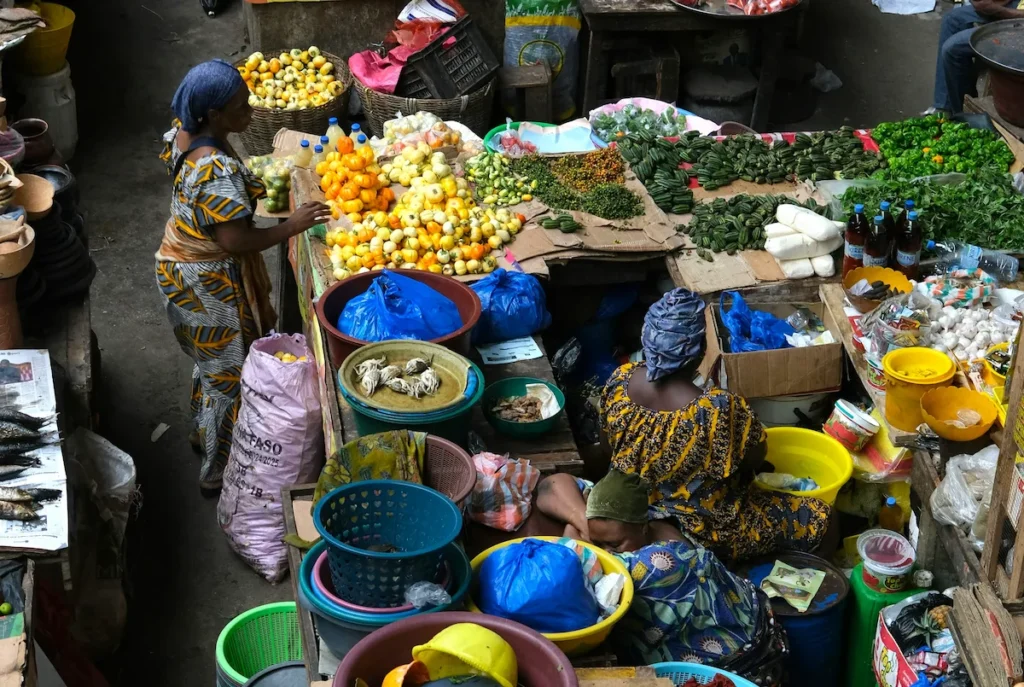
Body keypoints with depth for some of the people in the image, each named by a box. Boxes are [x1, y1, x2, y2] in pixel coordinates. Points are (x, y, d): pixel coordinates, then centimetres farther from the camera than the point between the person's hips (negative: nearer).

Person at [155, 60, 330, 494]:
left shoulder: (183, 133, -5)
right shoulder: (218, 170, -34)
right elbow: (236, 241, -33)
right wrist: (292, 225, -22)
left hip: (180, 264, 9)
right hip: (212, 283, -9)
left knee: (211, 360, 29)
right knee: (232, 371, 7)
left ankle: (204, 433, 49)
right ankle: (219, 471, 21)